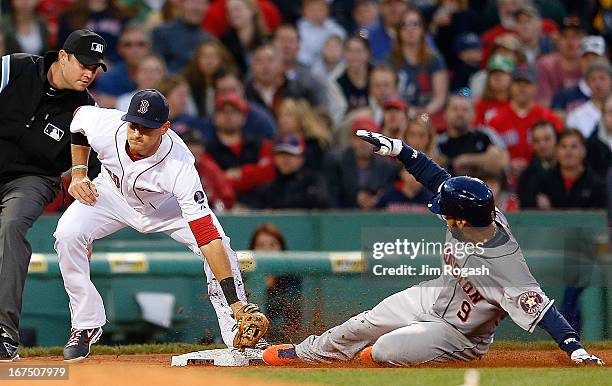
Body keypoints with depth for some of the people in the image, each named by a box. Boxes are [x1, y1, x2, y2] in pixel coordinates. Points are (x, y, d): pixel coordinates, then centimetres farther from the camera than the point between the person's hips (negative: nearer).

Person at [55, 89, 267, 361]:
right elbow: (80, 117, -5)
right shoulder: (105, 127, -34)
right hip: (113, 193, 2)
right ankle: (86, 326, -7)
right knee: (68, 234, -24)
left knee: (219, 248, -24)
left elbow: (207, 236, -45)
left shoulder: (180, 167, -41)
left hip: (168, 205, -2)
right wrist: (78, 175, -9)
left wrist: (235, 302, -50)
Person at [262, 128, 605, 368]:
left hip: (459, 334, -7)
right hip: (435, 297, 7)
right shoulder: (483, 213, -20)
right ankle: (301, 354, 38)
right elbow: (438, 177, -7)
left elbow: (543, 309, -42)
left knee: (383, 352, -18)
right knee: (360, 327, 15)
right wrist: (398, 149, -8)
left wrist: (576, 350, -51)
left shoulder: (504, 265, -40)